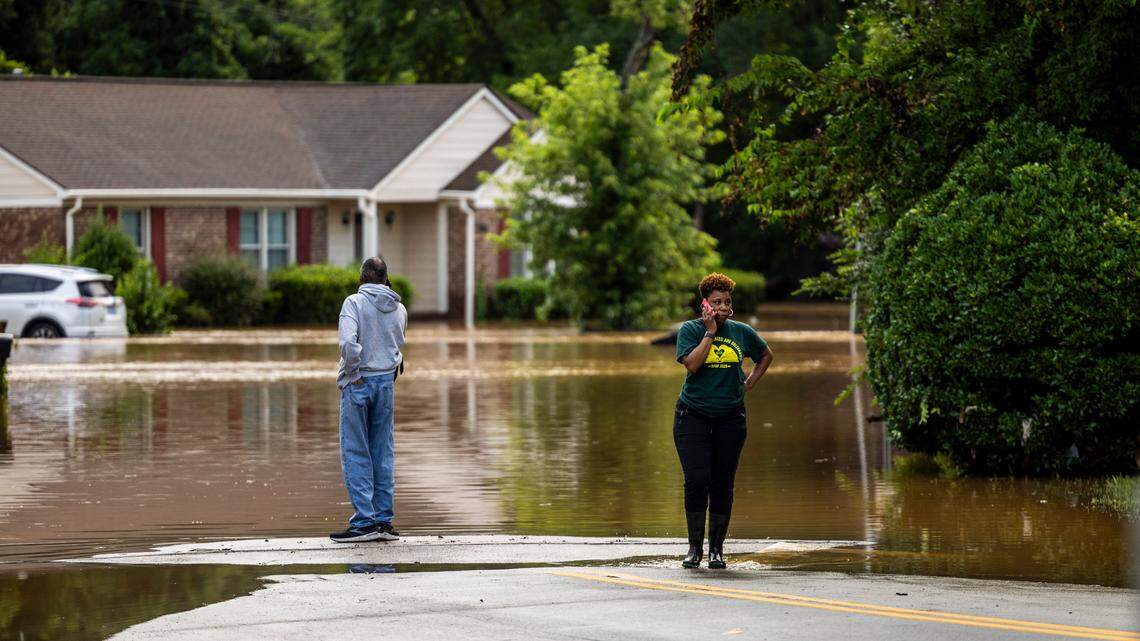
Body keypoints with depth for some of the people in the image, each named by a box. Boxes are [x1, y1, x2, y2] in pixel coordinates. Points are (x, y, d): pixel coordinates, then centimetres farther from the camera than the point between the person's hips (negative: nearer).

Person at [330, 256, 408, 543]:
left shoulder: (355, 302, -10)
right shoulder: (399, 309, 6)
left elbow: (348, 342, -20)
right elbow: (397, 346, 13)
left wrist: (352, 371, -10)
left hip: (357, 382, -5)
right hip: (386, 381, 5)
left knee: (355, 453, -2)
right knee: (382, 453, 10)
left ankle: (364, 521, -7)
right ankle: (383, 519, 10)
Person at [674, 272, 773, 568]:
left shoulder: (741, 332, 6)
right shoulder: (690, 330, -2)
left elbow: (766, 355, 24)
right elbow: (692, 364, -18)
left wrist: (749, 383, 11)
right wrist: (710, 332, -15)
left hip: (730, 418, 2)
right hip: (693, 416, -2)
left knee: (723, 485, 2)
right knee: (697, 480, -12)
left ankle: (717, 549, 10)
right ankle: (695, 547, 1)